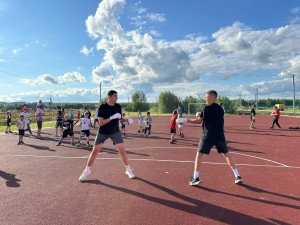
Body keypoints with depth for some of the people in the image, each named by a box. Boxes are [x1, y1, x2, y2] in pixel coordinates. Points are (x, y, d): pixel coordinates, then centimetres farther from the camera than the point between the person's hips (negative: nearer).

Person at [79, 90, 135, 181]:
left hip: (115, 132, 2)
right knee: (95, 150, 2)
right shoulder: (102, 107, -16)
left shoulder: (118, 106, -3)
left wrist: (126, 120, -8)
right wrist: (112, 117, -33)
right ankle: (87, 170, 21)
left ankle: (128, 169, 13)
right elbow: (101, 122, -22)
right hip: (103, 132, -2)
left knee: (122, 150, -5)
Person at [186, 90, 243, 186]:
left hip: (208, 136, -5)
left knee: (199, 154, 4)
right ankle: (237, 176, 15)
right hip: (219, 136, 5)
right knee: (226, 154, 16)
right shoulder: (220, 109, 13)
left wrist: (187, 120, 6)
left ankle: (195, 178, 0)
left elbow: (199, 121, -4)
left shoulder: (207, 108, -5)